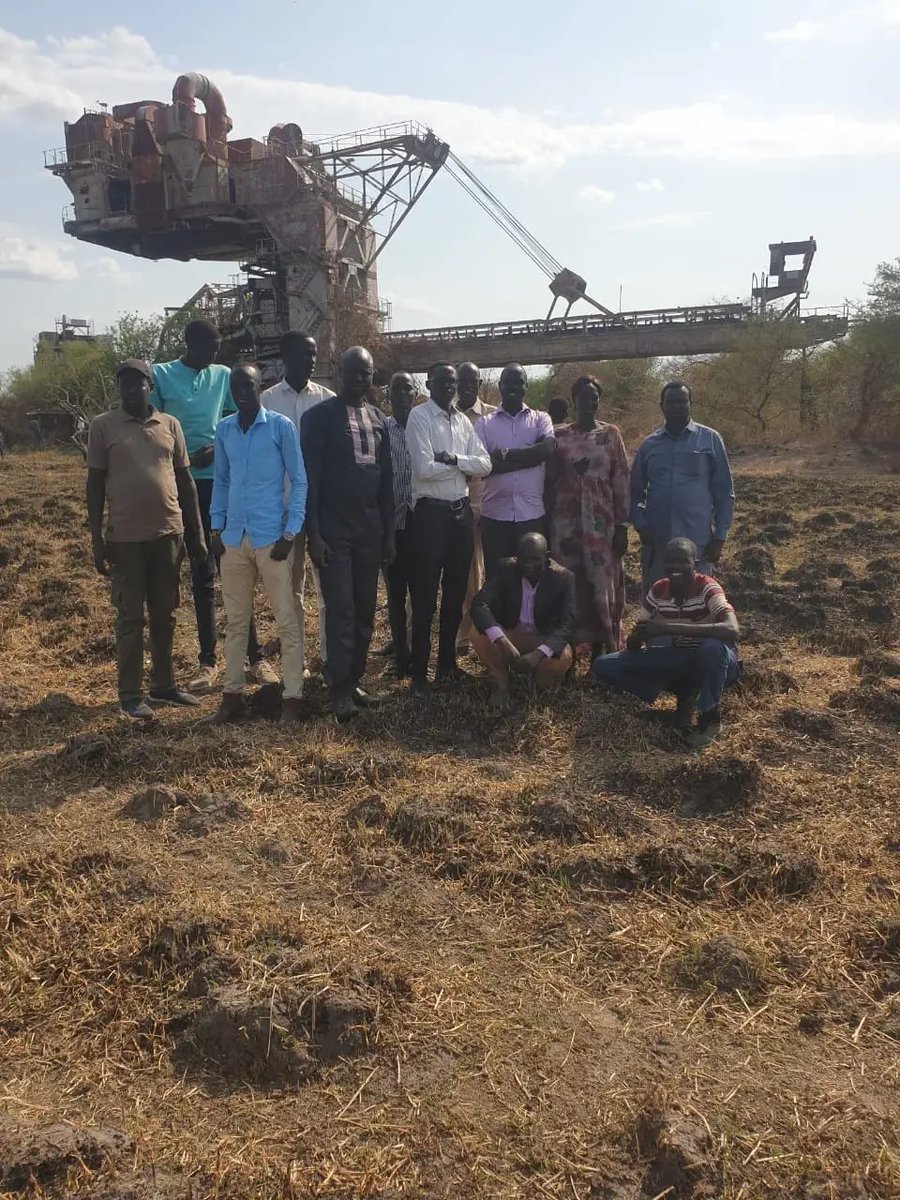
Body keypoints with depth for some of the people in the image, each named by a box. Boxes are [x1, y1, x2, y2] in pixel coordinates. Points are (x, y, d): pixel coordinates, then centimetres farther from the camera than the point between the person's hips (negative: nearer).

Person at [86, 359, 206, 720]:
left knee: (164, 614, 12)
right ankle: (130, 694, 10)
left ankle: (164, 683, 23)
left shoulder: (170, 424, 8)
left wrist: (196, 533, 8)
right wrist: (97, 539, -4)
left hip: (169, 532, 3)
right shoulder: (103, 426, -1)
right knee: (130, 616, 2)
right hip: (125, 537, -3)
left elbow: (185, 480, 11)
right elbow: (95, 484, 0)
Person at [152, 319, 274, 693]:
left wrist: (218, 447, -9)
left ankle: (254, 655, 6)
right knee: (201, 574, 5)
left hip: (222, 480, 1)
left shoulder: (223, 376, 8)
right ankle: (208, 660, 11)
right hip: (183, 483, -1)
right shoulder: (161, 375, 2)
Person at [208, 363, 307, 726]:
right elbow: (221, 481, 16)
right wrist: (216, 528, 8)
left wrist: (290, 534, -9)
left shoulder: (281, 426, -4)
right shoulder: (223, 429, 9)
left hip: (272, 538, -4)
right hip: (234, 538, 4)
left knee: (287, 621, 0)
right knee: (235, 621, 11)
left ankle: (292, 697, 7)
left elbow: (299, 481, -3)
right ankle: (232, 694, 21)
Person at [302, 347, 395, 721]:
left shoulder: (378, 419, 13)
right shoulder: (319, 416, -3)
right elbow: (310, 478, -8)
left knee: (365, 611, 8)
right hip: (333, 530, -5)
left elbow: (386, 479, 15)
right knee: (340, 612, -5)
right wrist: (314, 533, -14)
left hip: (370, 530, 5)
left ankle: (356, 681, 18)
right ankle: (340, 690, 2)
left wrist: (389, 532, 11)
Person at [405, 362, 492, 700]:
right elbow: (425, 469, -19)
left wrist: (453, 459, -14)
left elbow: (485, 465, 2)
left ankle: (447, 662, 28)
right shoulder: (419, 417, -8)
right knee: (425, 597, 0)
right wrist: (463, 463, -6)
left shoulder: (463, 420, 12)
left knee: (456, 592, 14)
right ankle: (419, 672, 10)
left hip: (461, 511, 6)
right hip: (431, 512, -6)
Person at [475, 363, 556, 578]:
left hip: (532, 513, 0)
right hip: (495, 514, 0)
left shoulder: (540, 419, 8)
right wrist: (530, 457, -11)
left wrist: (505, 454, -10)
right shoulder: (485, 423, 6)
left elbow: (547, 449, -12)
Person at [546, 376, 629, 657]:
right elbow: (550, 480, 7)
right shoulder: (559, 436, 6)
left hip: (601, 523, 0)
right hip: (565, 522, 1)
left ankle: (600, 652, 10)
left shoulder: (611, 434, 4)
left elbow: (621, 481, 2)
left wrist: (622, 526, -4)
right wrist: (546, 524, 3)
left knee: (602, 586, 1)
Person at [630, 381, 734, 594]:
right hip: (655, 542, 2)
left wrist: (720, 537, -2)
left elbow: (724, 492, 3)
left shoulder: (709, 439, 2)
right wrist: (640, 526, -1)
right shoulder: (649, 445, 8)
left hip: (698, 542, -2)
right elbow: (635, 492, 14)